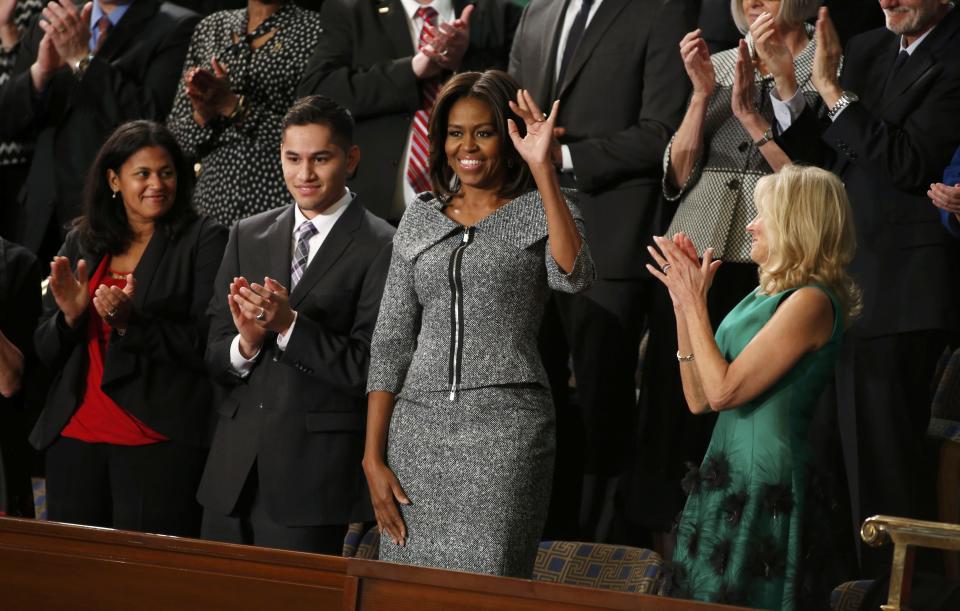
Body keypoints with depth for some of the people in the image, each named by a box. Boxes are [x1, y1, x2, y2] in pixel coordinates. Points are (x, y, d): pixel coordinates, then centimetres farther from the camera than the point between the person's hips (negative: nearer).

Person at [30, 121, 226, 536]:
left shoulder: (203, 241, 0)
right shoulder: (81, 243, 13)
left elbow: (205, 345, -8)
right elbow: (44, 351, 13)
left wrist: (130, 323, -20)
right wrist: (70, 315, -8)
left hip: (158, 439, -4)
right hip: (75, 435, 4)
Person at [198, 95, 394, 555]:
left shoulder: (381, 248, -7)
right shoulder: (247, 236, 11)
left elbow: (370, 369, -12)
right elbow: (214, 358, 10)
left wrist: (289, 325, -19)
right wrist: (246, 343, -11)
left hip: (313, 477, -5)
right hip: (235, 469, 5)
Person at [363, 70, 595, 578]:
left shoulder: (539, 211, 4)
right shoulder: (420, 220, 13)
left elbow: (573, 277, -18)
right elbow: (390, 342, 11)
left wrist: (542, 168, -19)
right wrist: (373, 457, 4)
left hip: (505, 426, -4)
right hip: (417, 426, 4)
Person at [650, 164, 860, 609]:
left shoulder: (810, 301, -14)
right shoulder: (766, 297, 13)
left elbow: (723, 391, -19)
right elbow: (699, 399, 13)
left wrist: (694, 302, -12)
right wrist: (683, 302, 8)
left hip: (762, 490, -9)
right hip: (728, 480, 9)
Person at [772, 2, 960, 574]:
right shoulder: (865, 50, 14)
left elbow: (911, 164, -19)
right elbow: (820, 158, 16)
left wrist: (833, 90, -17)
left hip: (899, 289, -8)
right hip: (845, 284, 8)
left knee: (882, 455, -6)